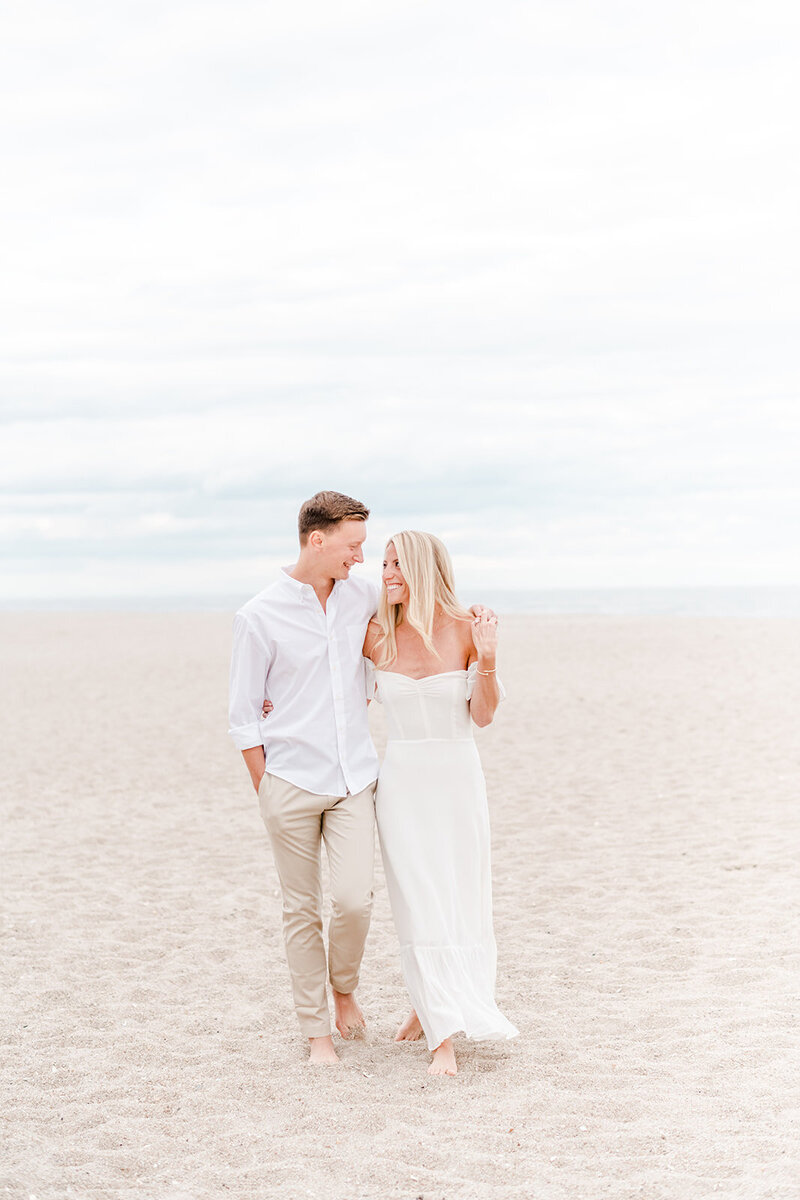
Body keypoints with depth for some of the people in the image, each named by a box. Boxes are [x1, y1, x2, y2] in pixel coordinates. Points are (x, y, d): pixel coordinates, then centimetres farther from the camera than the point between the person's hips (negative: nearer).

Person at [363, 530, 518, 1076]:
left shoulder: (467, 628, -6)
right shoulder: (378, 637, -1)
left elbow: (483, 714, -7)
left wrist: (487, 656, -21)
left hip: (457, 780, -1)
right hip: (401, 781, 1)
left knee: (456, 900, 5)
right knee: (419, 902, -1)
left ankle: (430, 1006, 24)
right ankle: (443, 1036, 6)